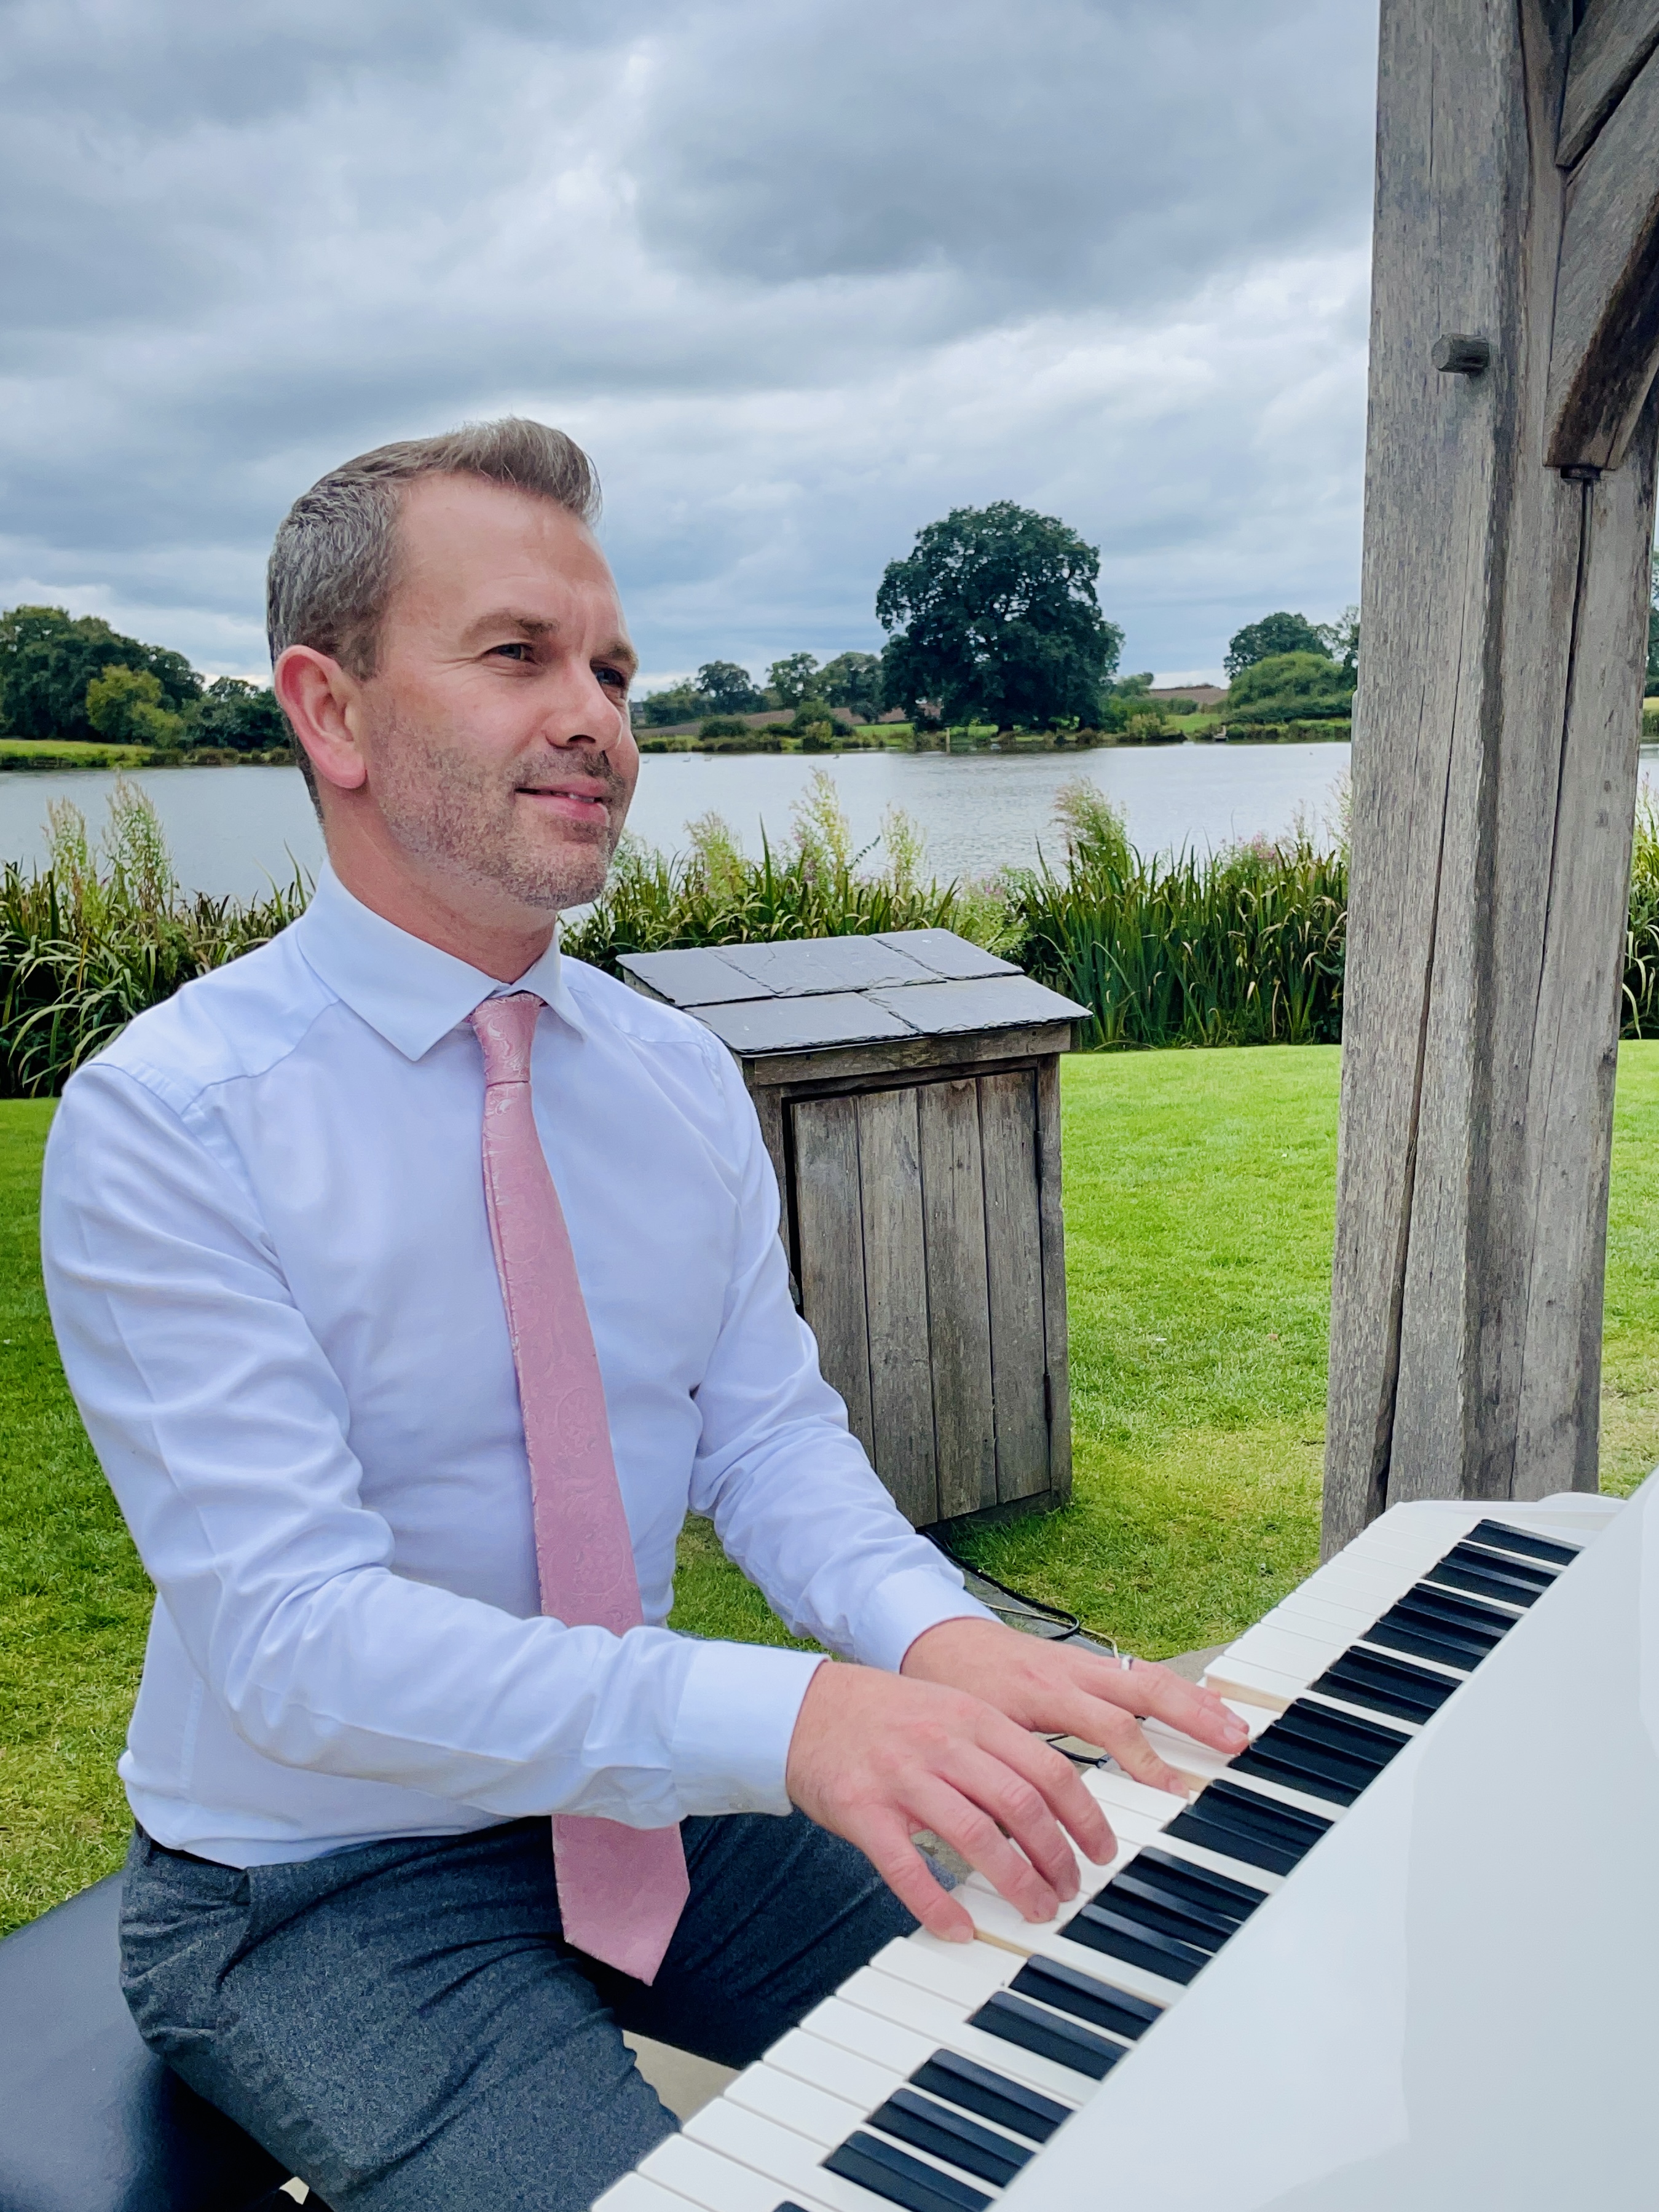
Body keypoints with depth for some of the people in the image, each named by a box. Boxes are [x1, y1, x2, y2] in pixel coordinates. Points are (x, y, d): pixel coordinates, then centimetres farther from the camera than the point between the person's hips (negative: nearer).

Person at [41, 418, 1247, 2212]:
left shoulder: (686, 1082, 0)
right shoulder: (163, 1122, -19)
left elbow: (767, 1435, -1)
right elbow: (296, 1633, -26)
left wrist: (936, 1631, -22)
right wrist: (786, 1715, -38)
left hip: (650, 1802, 5)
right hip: (329, 1885, -4)